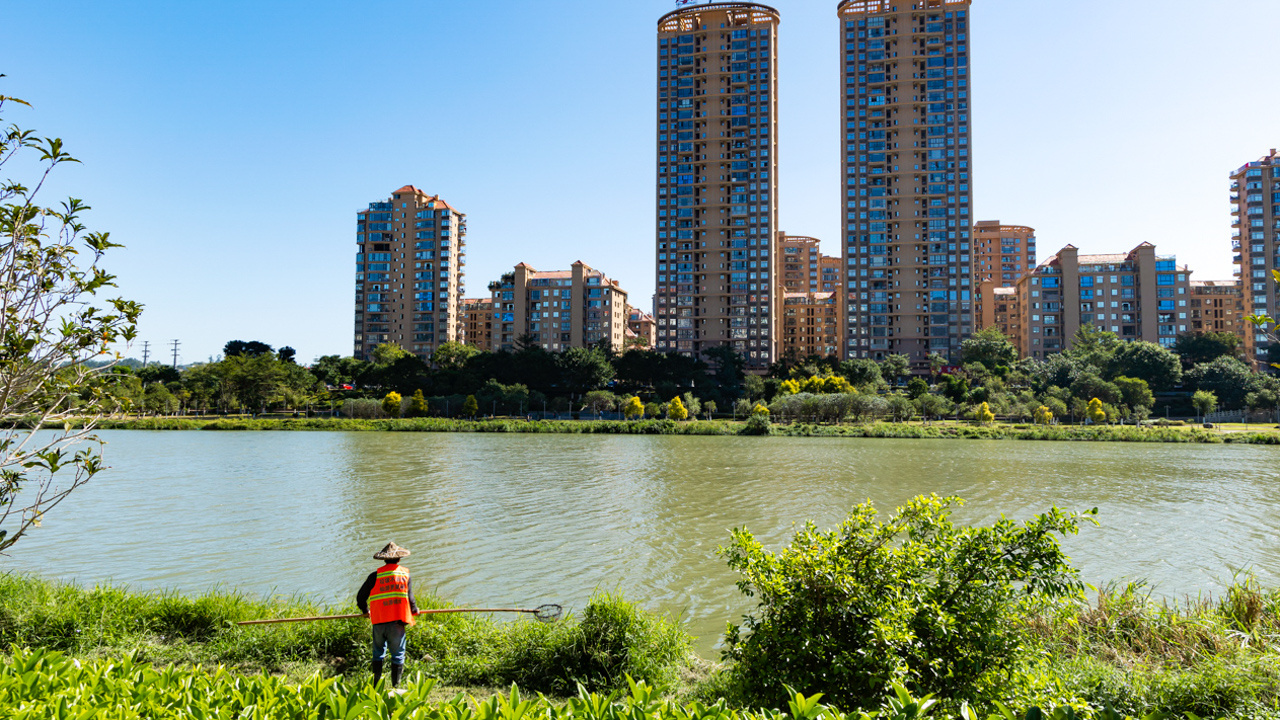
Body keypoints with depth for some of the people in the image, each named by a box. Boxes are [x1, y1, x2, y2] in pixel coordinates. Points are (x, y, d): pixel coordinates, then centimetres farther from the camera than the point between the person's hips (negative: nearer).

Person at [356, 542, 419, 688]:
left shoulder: (375, 575, 3)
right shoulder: (405, 574, 4)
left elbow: (360, 597, 7)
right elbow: (410, 598, 3)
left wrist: (365, 611, 27)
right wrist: (414, 610, 24)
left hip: (379, 621, 1)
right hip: (398, 621, -1)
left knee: (378, 653, 17)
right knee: (397, 655, 8)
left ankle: (376, 684, 17)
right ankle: (395, 685, 9)